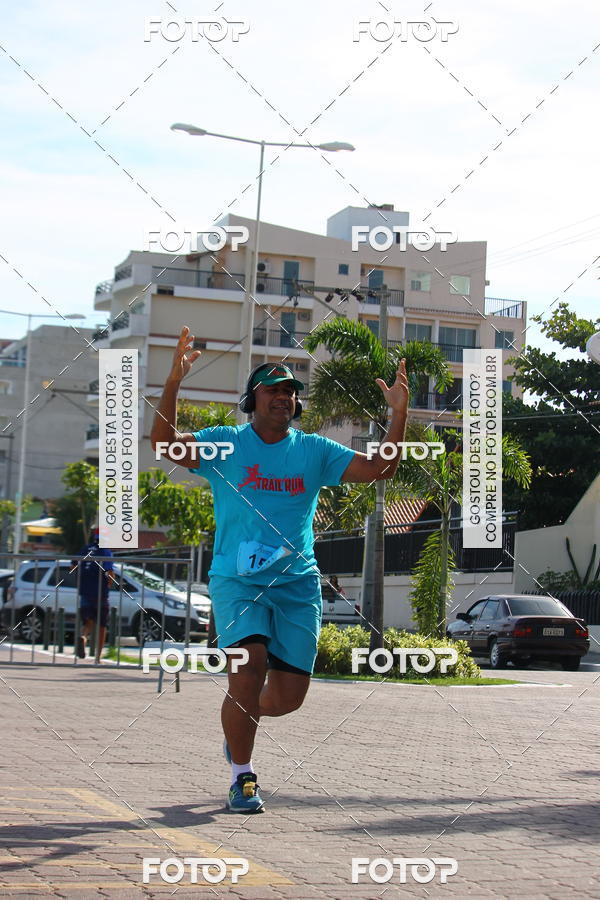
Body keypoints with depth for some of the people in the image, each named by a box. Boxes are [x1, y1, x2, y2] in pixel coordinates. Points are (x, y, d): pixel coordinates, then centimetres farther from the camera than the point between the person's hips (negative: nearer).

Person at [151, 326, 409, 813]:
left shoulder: (315, 450, 9)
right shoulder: (225, 443, 3)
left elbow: (379, 469, 2)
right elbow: (164, 442, -11)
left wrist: (399, 415, -11)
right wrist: (173, 383, -24)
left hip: (297, 581, 3)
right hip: (236, 578, -3)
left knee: (288, 695, 1)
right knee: (250, 665, -23)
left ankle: (242, 717, 37)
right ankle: (242, 777, -3)